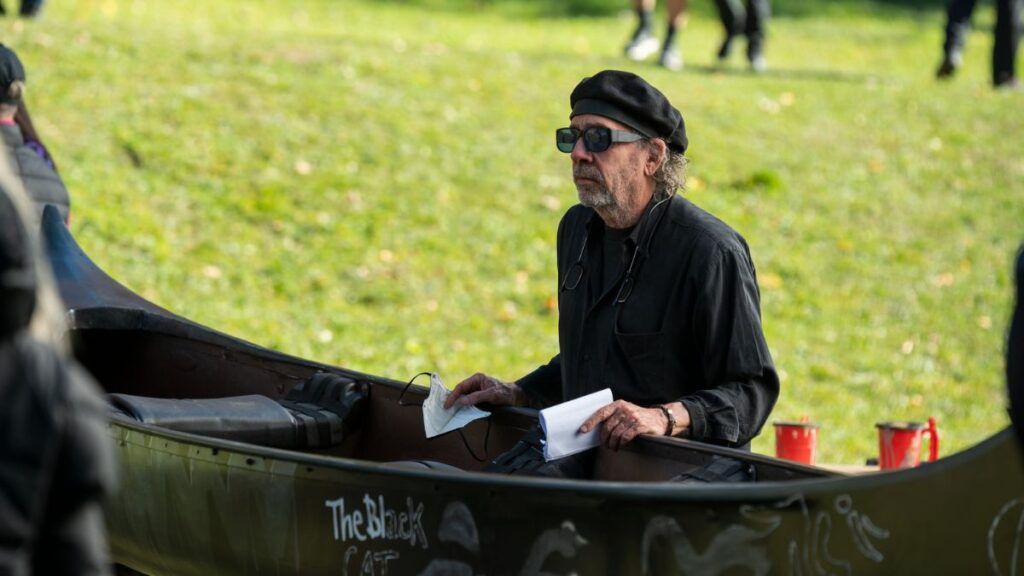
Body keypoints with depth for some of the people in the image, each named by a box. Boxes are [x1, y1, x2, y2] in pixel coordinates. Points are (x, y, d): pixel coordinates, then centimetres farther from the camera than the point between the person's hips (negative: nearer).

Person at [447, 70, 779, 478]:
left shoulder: (709, 252, -13)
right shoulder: (577, 229, 14)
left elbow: (752, 392, -14)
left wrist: (665, 418, -28)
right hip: (584, 451, 7)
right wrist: (519, 394, 17)